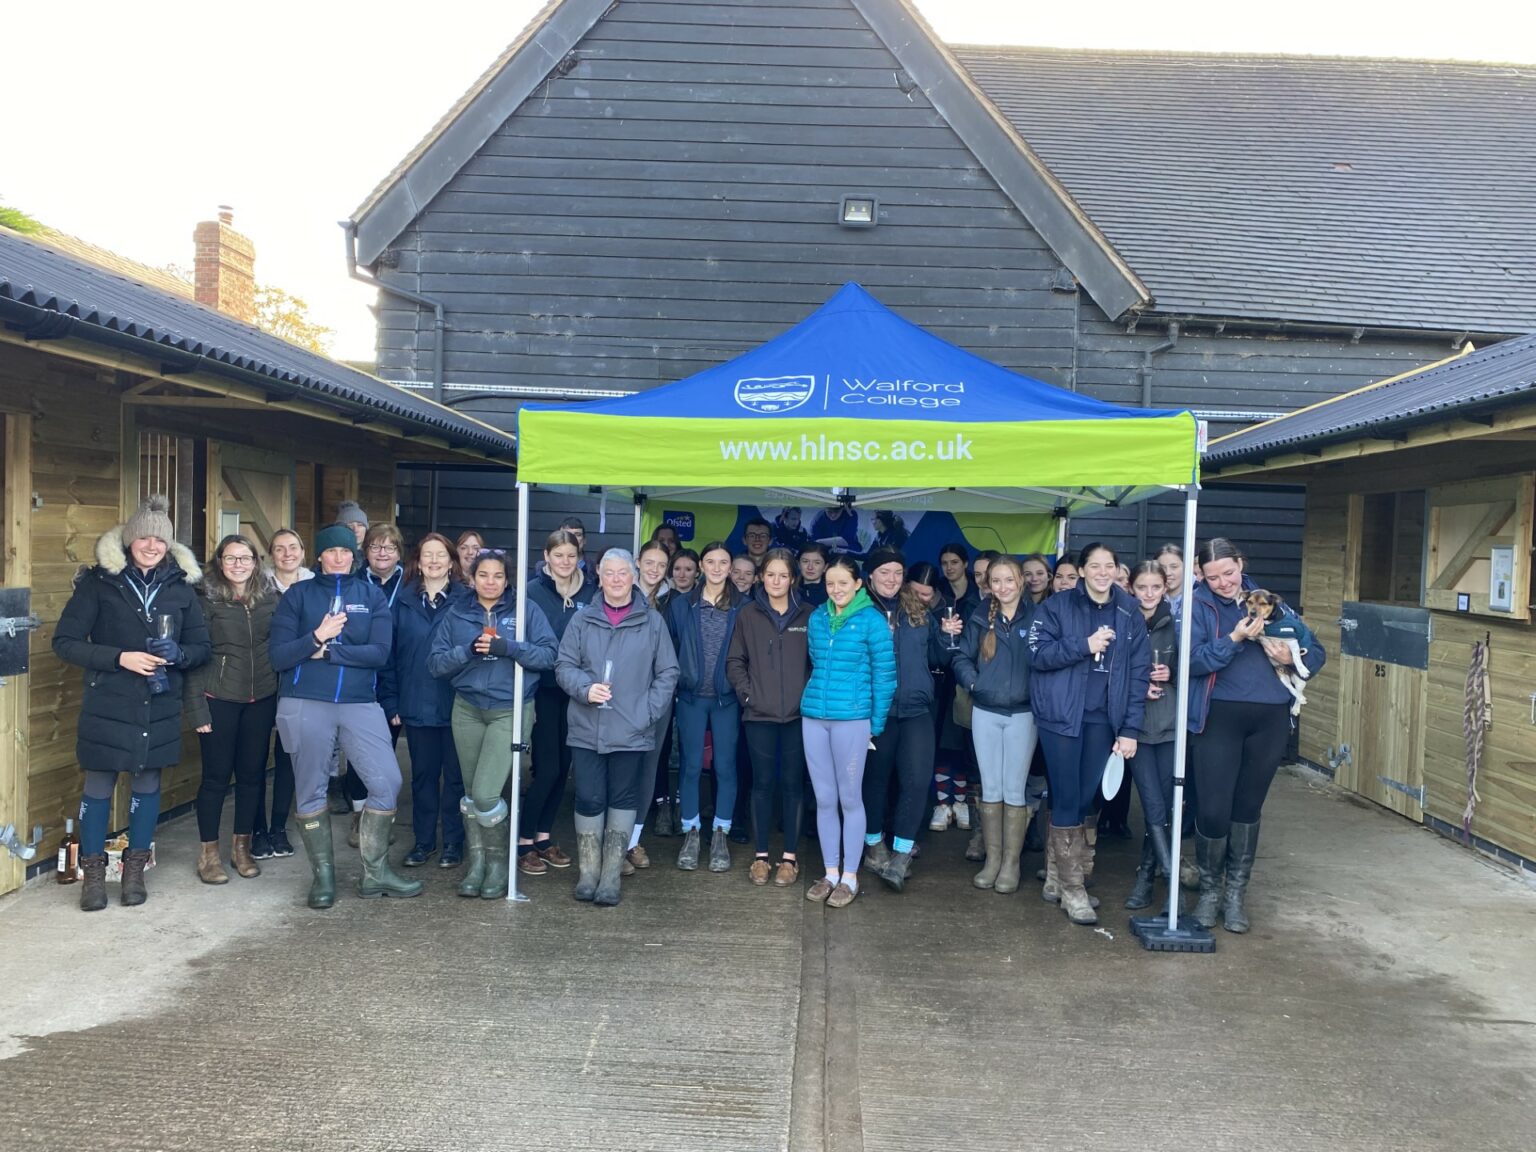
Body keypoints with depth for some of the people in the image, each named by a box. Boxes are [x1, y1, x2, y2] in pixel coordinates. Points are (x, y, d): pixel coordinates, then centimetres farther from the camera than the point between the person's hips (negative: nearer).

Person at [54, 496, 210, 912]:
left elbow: (201, 646, 7)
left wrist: (179, 654, -16)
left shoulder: (181, 585, 2)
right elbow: (65, 641, -8)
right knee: (99, 785, 5)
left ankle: (135, 870, 25)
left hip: (160, 706, 2)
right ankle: (93, 873, 20)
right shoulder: (99, 581, -5)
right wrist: (120, 658, -19)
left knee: (148, 784, 11)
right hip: (107, 705, -2)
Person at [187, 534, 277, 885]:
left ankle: (242, 847, 24)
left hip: (261, 700, 4)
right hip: (219, 699, -4)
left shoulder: (269, 599, 6)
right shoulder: (206, 600, -5)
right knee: (216, 775, 3)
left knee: (252, 773, 9)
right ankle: (208, 853, 16)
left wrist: (282, 698, 5)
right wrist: (197, 708, -12)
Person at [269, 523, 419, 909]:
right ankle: (323, 874, 22)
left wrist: (327, 652, -10)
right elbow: (277, 656, -3)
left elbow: (379, 653, -5)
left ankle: (375, 872, 11)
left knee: (387, 782, -5)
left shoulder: (371, 595, 8)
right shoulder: (298, 594, 5)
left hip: (360, 703, 1)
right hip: (305, 704, -1)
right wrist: (317, 636, -17)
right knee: (310, 790, 6)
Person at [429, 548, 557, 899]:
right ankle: (476, 863, 21)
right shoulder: (456, 613, 7)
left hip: (510, 711, -3)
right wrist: (468, 650, -14)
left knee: (485, 794, -12)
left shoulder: (526, 610, 0)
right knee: (471, 792, 8)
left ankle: (499, 861, 9)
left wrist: (507, 647, -19)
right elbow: (435, 663, 2)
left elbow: (549, 655, -8)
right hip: (467, 710, 3)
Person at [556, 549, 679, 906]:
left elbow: (667, 673, 4)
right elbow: (564, 665, 5)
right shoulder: (582, 620, 6)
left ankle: (611, 876, 15)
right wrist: (585, 688, -14)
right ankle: (588, 873, 15)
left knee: (623, 799, 6)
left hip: (630, 731, 0)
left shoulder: (653, 622, 3)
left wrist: (648, 712, -6)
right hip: (587, 729, 1)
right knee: (589, 799, 1)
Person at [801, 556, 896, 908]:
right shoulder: (816, 618, 8)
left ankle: (850, 877, 13)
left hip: (851, 719, -4)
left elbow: (885, 675, -4)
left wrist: (876, 724, -5)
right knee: (824, 799, 10)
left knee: (850, 798, 4)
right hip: (813, 717, 5)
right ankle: (830, 872, 20)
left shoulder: (871, 620, -6)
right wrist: (815, 699, 14)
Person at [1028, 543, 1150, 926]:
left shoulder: (1130, 612, 6)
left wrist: (1130, 728, -1)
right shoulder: (1057, 606, -2)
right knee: (1067, 802, -3)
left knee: (1085, 801, 8)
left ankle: (1055, 877, 23)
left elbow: (1139, 671, 4)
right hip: (1062, 716, -3)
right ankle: (1071, 889, 6)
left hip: (1102, 720, 4)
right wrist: (1084, 645, -18)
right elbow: (1037, 654, -9)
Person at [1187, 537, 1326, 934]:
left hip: (1270, 719, 3)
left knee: (1248, 807, 12)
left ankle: (1236, 892, 26)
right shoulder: (1198, 606, 0)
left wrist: (1292, 657, -10)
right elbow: (1192, 661, -13)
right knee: (1213, 809, -6)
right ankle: (1210, 889, 17)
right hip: (1220, 717, -3)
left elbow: (1317, 653, 10)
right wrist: (1234, 640, -23)